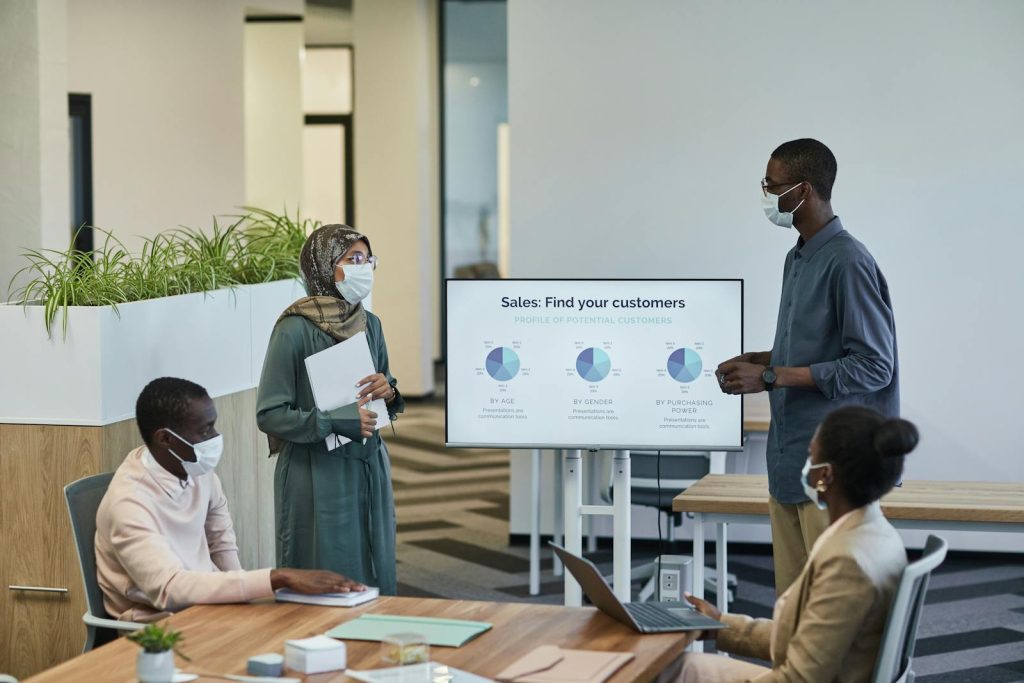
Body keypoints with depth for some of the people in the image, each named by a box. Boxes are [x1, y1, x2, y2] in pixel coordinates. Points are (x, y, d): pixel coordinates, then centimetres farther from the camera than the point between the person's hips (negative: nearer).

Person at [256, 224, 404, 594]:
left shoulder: (370, 324, 7)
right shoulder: (295, 330, -12)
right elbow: (270, 414, -14)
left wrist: (388, 392, -4)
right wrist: (339, 422, -20)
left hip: (369, 471, 6)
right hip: (318, 477, -6)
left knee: (376, 583, 9)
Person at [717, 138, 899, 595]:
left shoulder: (847, 263, -16)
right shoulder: (797, 259, 14)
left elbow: (874, 366, -18)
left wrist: (772, 377, -18)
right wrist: (758, 361, 7)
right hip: (788, 460, 9)